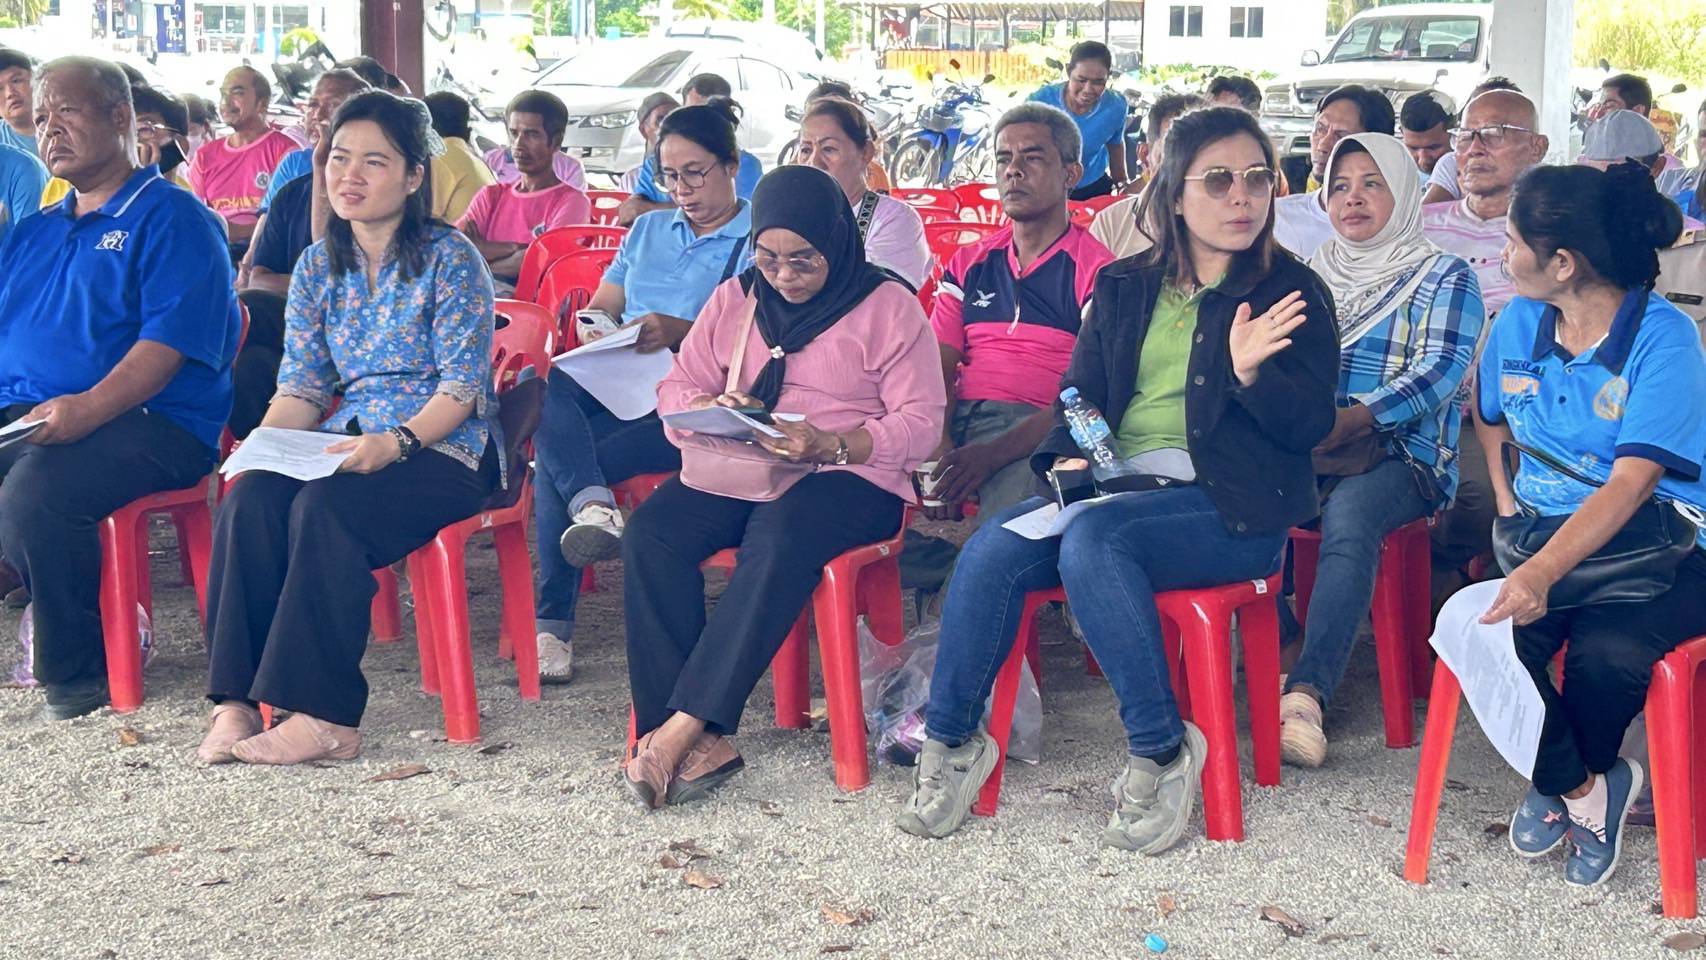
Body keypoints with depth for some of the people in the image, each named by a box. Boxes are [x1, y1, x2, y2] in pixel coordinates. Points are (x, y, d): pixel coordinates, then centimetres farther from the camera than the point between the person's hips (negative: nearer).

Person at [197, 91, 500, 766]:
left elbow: (462, 387, -10)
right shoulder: (319, 266, 14)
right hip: (349, 443, 5)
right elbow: (301, 387, 11)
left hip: (442, 450, -5)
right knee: (249, 498, -25)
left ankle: (324, 717, -29)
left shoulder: (449, 258, -4)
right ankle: (237, 698, -24)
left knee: (324, 507, -32)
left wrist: (395, 444, -26)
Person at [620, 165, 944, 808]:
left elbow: (921, 423, -5)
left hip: (846, 473, -4)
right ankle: (696, 744, -33)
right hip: (732, 471, 4)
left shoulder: (887, 307, 4)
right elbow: (676, 390, 15)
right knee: (650, 534, -27)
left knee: (780, 537, -39)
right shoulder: (735, 300, 18)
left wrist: (830, 446, -21)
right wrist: (713, 409, -10)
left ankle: (681, 730, -38)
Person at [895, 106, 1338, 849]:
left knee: (1092, 540, -34)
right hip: (1115, 489, 4)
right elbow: (1081, 391, 17)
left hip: (1228, 507, -4)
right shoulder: (1122, 288, 18)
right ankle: (948, 740, -12)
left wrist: (1250, 372, -21)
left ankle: (1161, 752, -22)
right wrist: (1070, 455, -5)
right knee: (993, 546, -23)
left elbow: (1311, 427, -1)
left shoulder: (1292, 292, 5)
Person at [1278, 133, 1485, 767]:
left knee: (1348, 517, -38)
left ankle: (1307, 693, -46)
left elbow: (1439, 371, -7)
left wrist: (1351, 420, -23)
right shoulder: (1308, 275, 23)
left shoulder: (1444, 279, 8)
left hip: (1400, 455, -4)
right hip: (1298, 451, 4)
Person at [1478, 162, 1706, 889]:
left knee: (1608, 651, -36)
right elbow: (1491, 418, 27)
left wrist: (1544, 571, -37)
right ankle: (1583, 788, -3)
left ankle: (1560, 785, -2)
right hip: (1545, 535, 5)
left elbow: (1633, 481, -24)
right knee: (1490, 632, -29)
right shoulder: (1518, 323, 6)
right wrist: (1504, 498, 8)